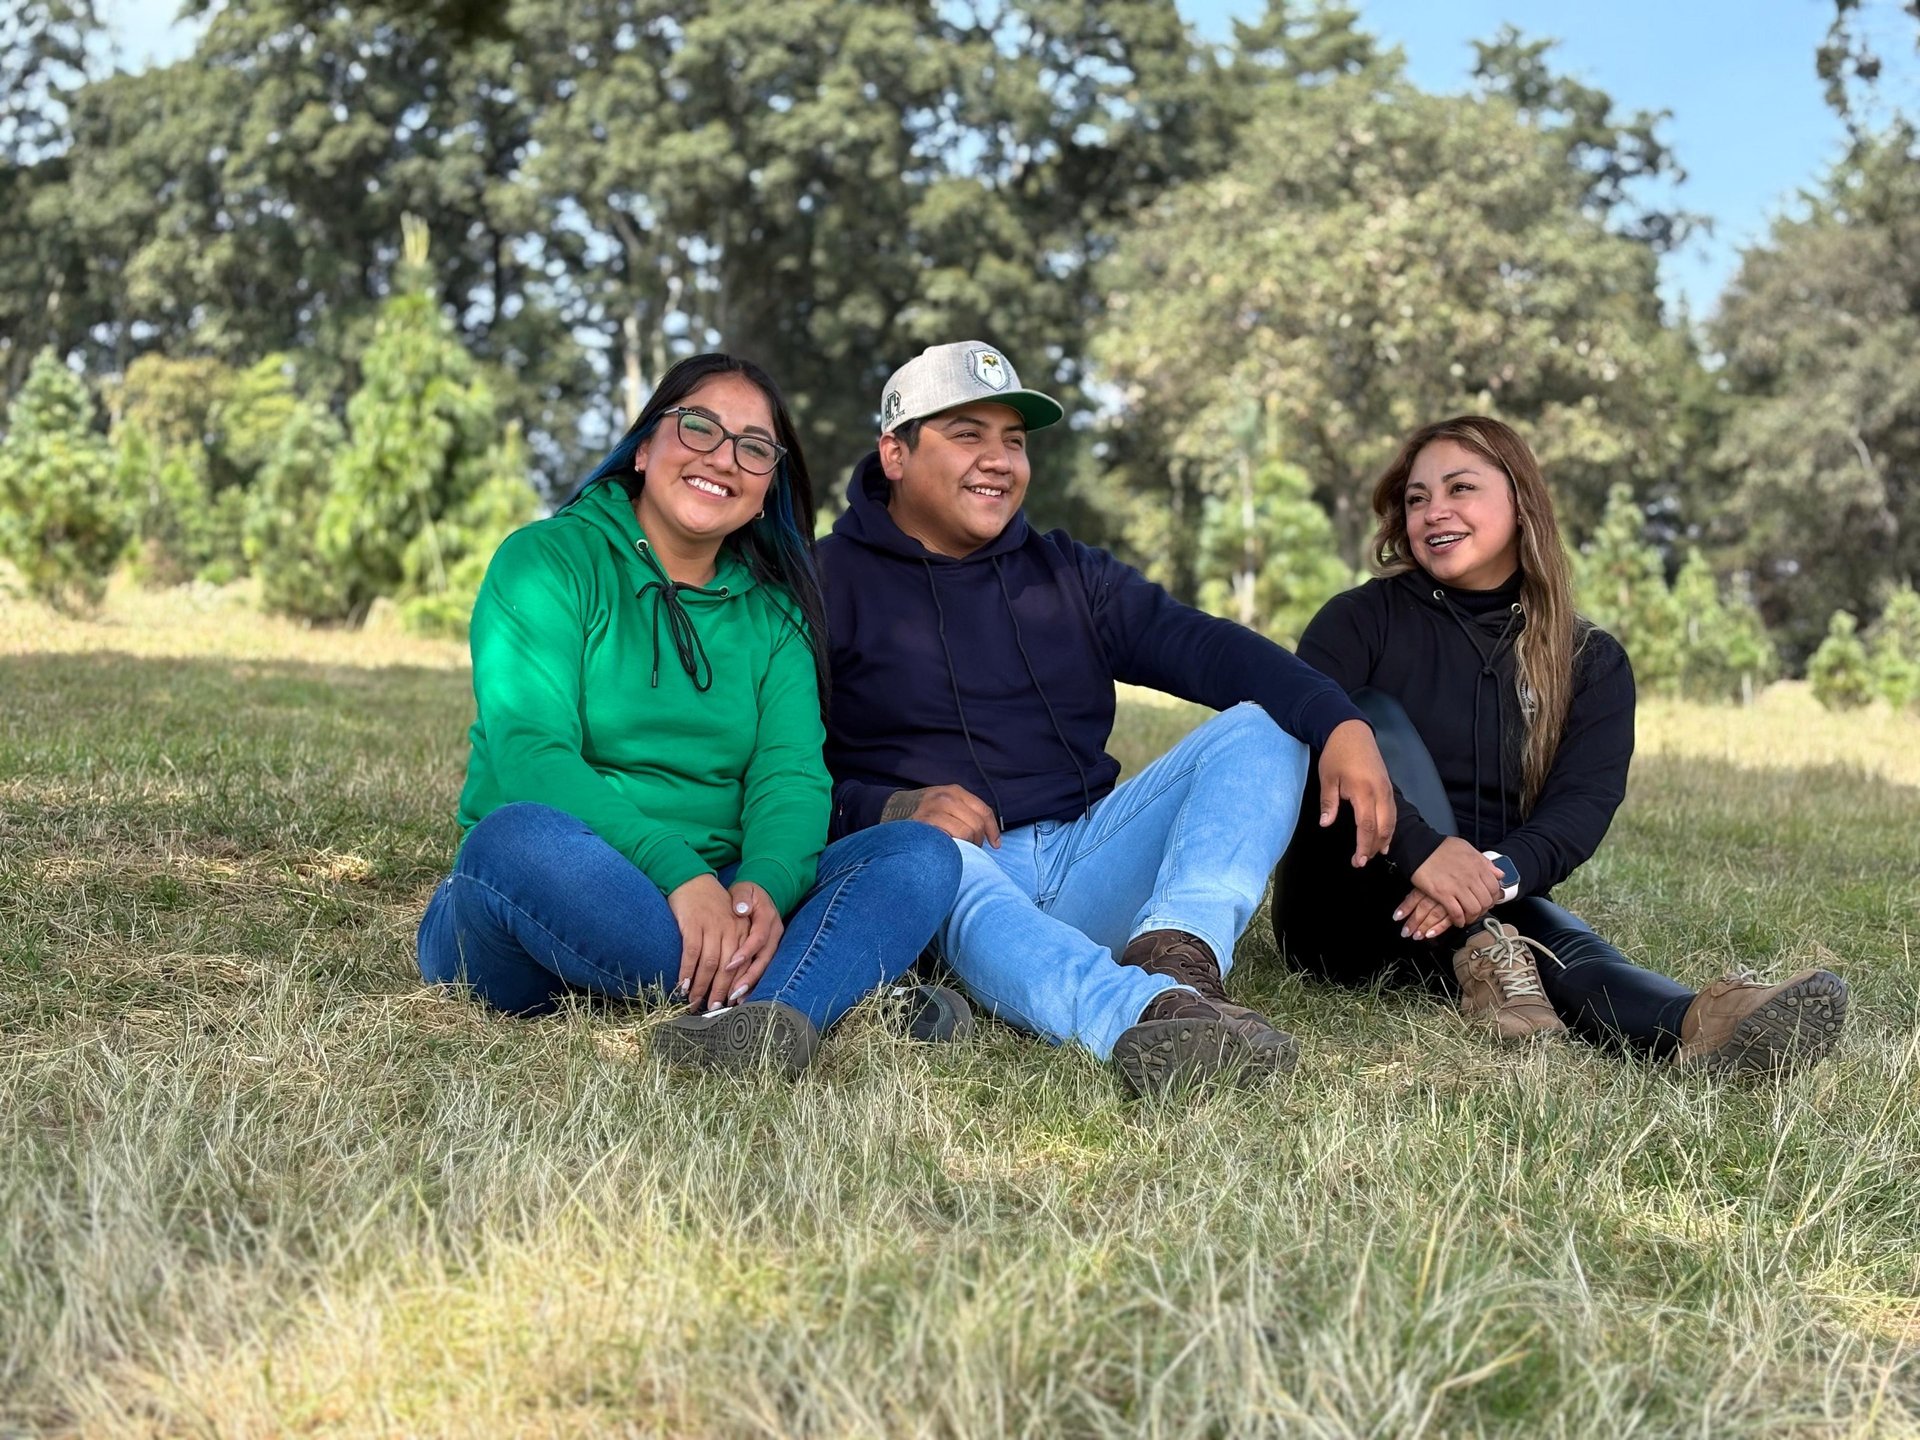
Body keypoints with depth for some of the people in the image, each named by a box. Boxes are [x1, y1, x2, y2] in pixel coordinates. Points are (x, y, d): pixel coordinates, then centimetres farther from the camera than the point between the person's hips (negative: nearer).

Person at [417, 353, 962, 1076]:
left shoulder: (772, 612, 15)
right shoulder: (547, 560, 0)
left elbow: (792, 775, -1)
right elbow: (530, 756, -15)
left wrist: (766, 886, -25)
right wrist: (678, 875, -29)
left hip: (708, 906, 5)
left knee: (923, 854, -16)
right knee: (520, 837, -38)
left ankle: (761, 1017, -46)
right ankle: (846, 987, -34)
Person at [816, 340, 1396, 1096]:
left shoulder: (1070, 574, 19)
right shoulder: (828, 583, 5)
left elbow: (1205, 648, 1)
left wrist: (1339, 723, -16)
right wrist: (889, 810, -24)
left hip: (1085, 855, 5)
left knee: (1261, 726, -8)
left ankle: (1178, 951, -37)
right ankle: (1147, 1010, -66)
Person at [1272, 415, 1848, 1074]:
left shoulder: (1590, 662, 9)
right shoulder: (1362, 620, 2)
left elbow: (1583, 804, -7)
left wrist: (1496, 875, -29)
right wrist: (1417, 847, -32)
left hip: (1497, 905, 1)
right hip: (1346, 914, -1)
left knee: (1565, 944, -32)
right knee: (1375, 715, -23)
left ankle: (1697, 1024, -65)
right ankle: (1480, 955, -37)